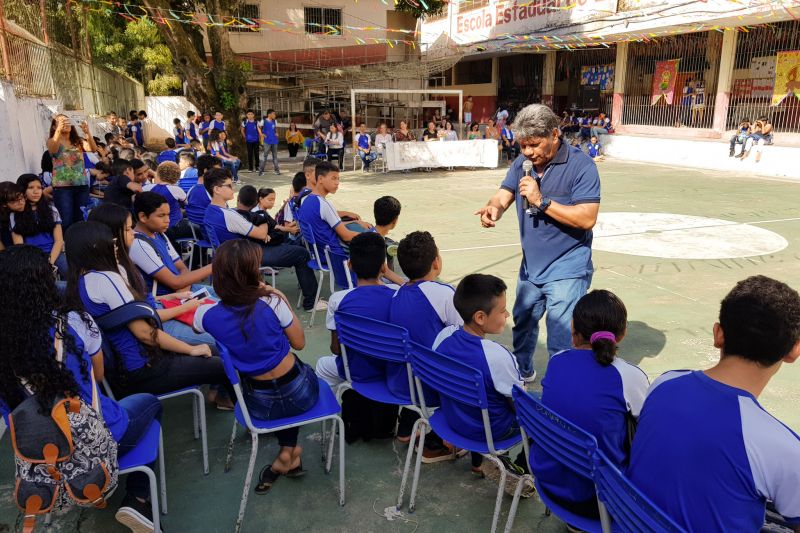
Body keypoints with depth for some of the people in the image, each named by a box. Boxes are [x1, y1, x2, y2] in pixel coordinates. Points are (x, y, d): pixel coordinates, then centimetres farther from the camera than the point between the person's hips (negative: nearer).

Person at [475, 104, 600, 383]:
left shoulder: (581, 165, -16)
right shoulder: (522, 163, 3)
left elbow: (587, 218, -23)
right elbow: (503, 196, -4)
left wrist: (541, 201, -26)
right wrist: (494, 208, -28)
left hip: (567, 271, -7)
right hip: (531, 267, 7)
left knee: (560, 343, -4)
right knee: (522, 323, 23)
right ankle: (522, 372, 47)